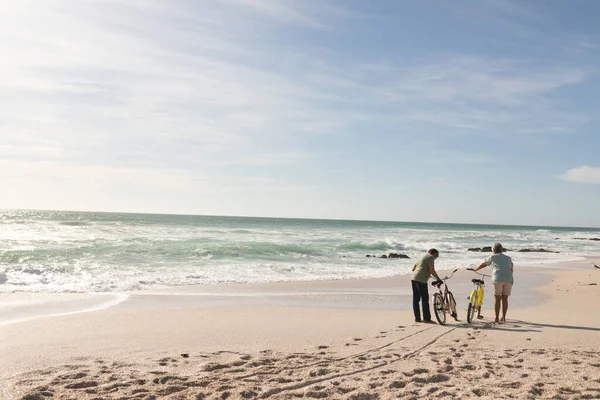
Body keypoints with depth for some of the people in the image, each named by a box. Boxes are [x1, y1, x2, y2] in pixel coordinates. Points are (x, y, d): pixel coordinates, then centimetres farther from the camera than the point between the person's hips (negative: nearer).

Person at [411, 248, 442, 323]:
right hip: (421, 280, -9)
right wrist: (438, 278, -1)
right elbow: (432, 270, -12)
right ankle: (427, 318, -2)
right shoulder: (431, 257, -1)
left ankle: (417, 318, 15)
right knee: (425, 299, -4)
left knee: (416, 299, 11)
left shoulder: (422, 257, 25)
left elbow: (413, 268, 28)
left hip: (413, 278, 9)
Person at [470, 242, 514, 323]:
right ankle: (504, 317, 11)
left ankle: (497, 318, -1)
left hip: (498, 279, -3)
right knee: (505, 299, 10)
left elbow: (483, 264, 27)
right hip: (509, 280, 3)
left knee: (497, 299, 1)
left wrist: (475, 269, 43)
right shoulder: (508, 258, 23)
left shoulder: (493, 257, 14)